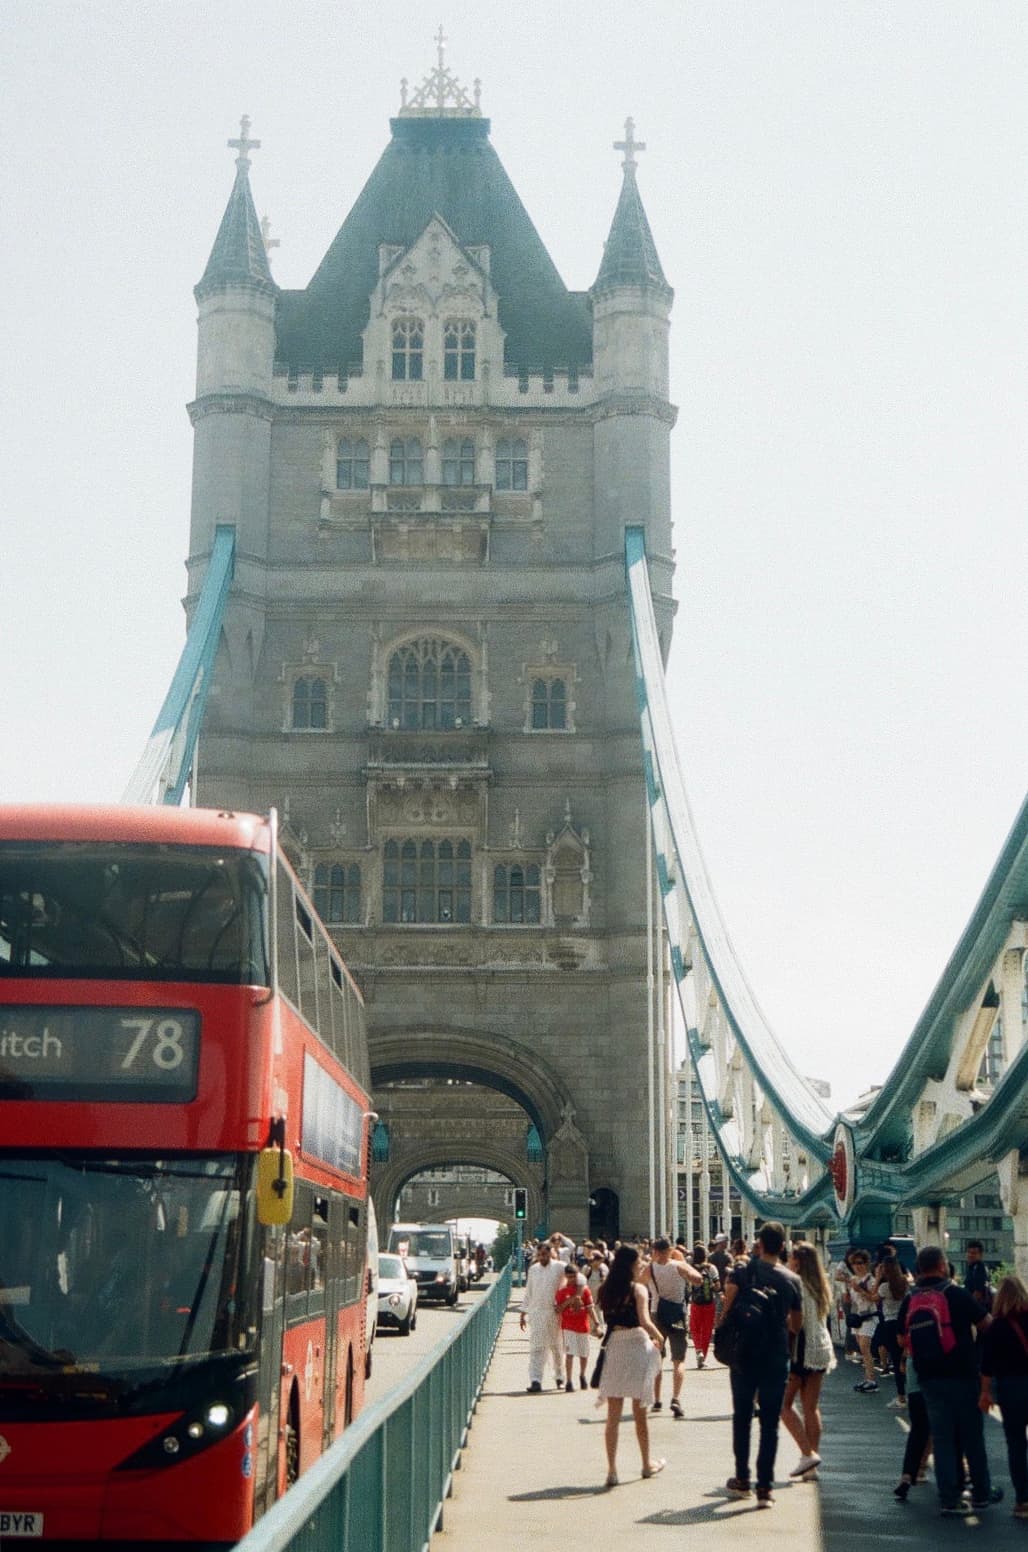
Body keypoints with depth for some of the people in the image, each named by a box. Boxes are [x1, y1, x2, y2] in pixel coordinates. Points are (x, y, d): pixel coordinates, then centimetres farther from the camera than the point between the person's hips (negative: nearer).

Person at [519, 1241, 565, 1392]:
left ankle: (559, 1377, 25)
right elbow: (528, 1293, 12)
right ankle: (535, 1381, -9)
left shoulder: (559, 1268, -4)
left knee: (557, 1347, 9)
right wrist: (523, 1313, 11)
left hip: (554, 1313, -2)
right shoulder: (533, 1269, 7)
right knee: (536, 1347, -6)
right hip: (536, 1313, 2)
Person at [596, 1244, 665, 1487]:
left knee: (613, 1414, 4)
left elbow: (604, 1321, 7)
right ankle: (647, 1464, 27)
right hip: (637, 1346, -3)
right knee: (640, 1412, 11)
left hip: (613, 1348, 4)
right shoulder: (638, 1289, -9)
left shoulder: (606, 1291, 7)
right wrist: (658, 1337, -1)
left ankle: (612, 1470, 1)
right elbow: (644, 1321, -20)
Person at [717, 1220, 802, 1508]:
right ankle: (764, 1488, 0)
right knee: (770, 1424, 4)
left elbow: (726, 1313, -14)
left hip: (744, 1356, 0)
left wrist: (722, 1324, 6)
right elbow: (796, 1324, 5)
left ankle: (742, 1480, 23)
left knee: (742, 1418, 15)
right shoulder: (792, 1280, -3)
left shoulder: (741, 1273, -7)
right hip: (776, 1359, 0)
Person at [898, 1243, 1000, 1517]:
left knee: (942, 1438, 9)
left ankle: (949, 1499, 7)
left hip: (928, 1378, 4)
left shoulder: (909, 1300, 1)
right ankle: (981, 1493, 22)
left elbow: (902, 1340, 9)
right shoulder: (956, 1294, -12)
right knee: (971, 1436, 11)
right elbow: (986, 1324, -6)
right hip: (961, 1375, -3)